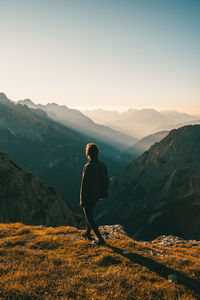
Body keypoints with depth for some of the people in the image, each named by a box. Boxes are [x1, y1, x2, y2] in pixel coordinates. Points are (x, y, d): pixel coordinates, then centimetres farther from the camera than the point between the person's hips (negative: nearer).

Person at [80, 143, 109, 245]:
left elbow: (84, 185, -23)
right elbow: (106, 182, 2)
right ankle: (88, 233, 42)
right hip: (97, 195, 7)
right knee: (89, 213, 28)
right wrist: (103, 193, 18)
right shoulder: (102, 166, -7)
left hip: (88, 196, -7)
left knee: (89, 218, 10)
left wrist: (82, 200, -12)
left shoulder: (87, 167, -27)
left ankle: (100, 239, 11)